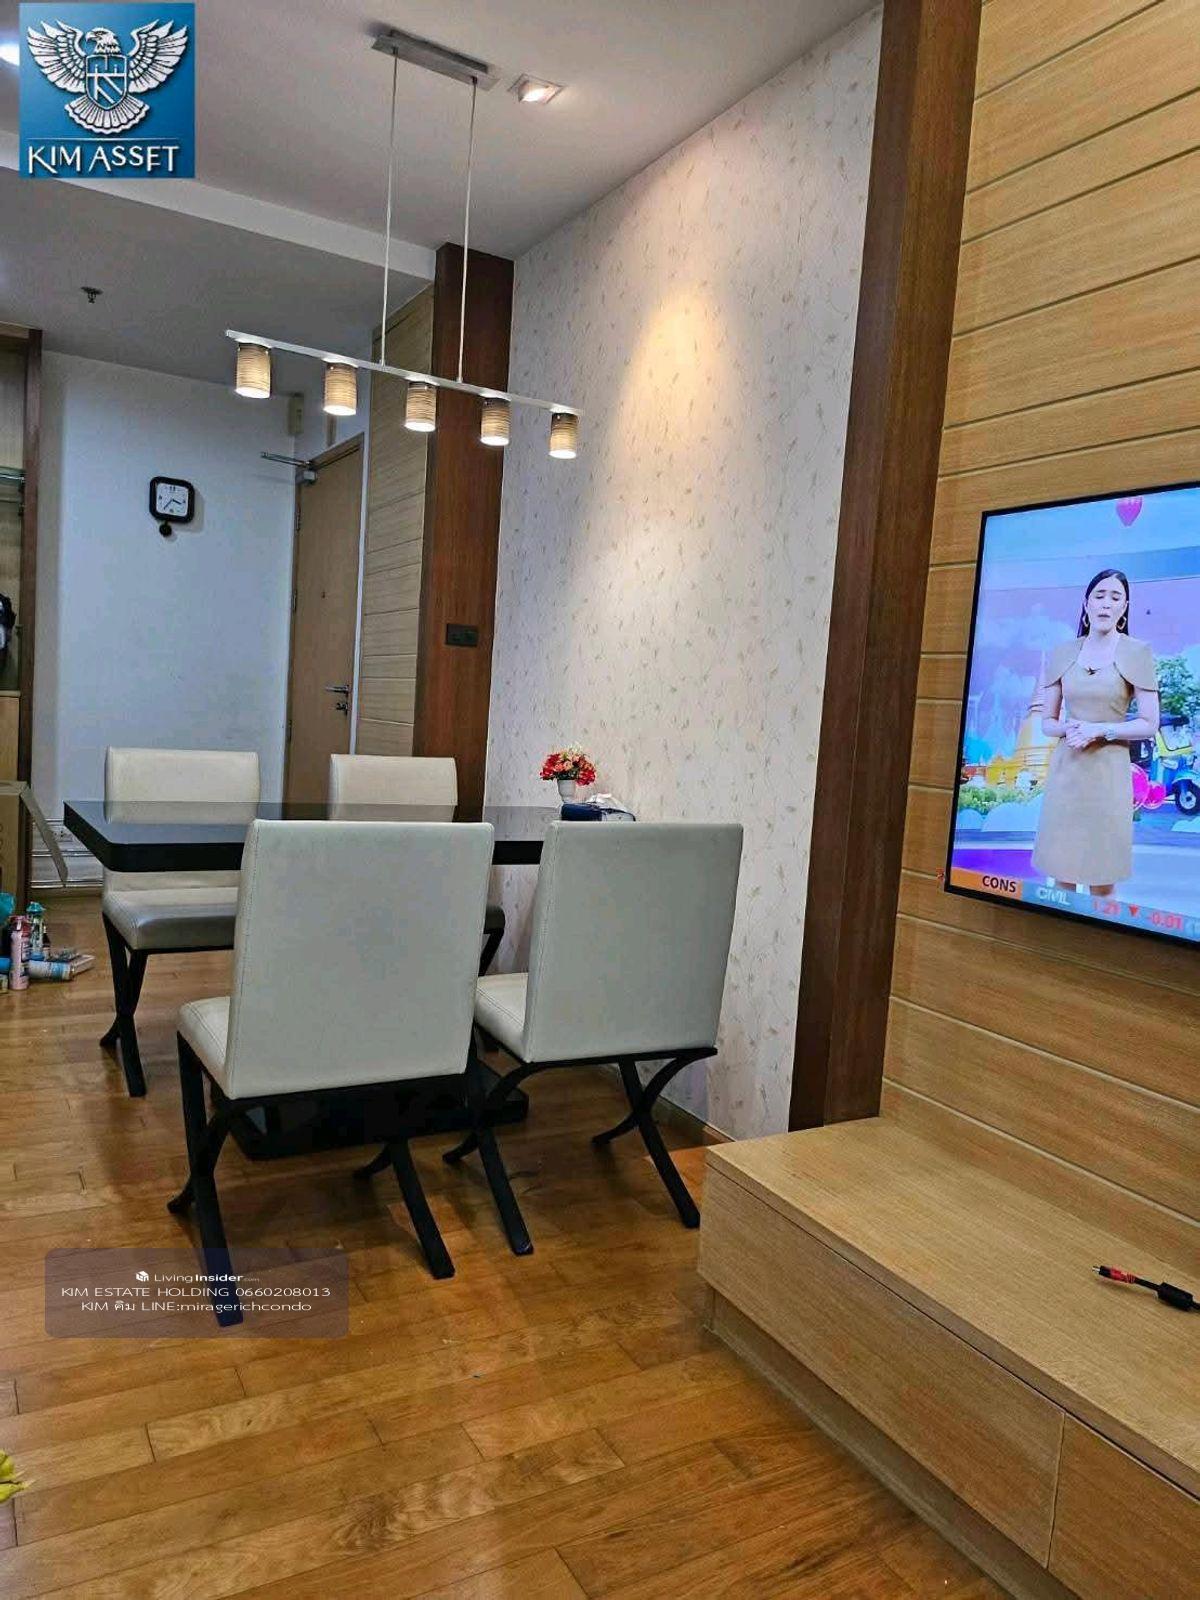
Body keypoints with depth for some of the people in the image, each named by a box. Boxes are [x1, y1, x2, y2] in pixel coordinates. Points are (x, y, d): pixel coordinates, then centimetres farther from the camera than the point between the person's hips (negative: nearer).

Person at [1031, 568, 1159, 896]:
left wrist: (1100, 730, -15)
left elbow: (1150, 724, -2)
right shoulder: (1062, 653, 7)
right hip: (1065, 768, 3)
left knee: (1103, 879, 1)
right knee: (1062, 872, 6)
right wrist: (1068, 729, -10)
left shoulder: (1137, 653, -1)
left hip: (1109, 769, -3)